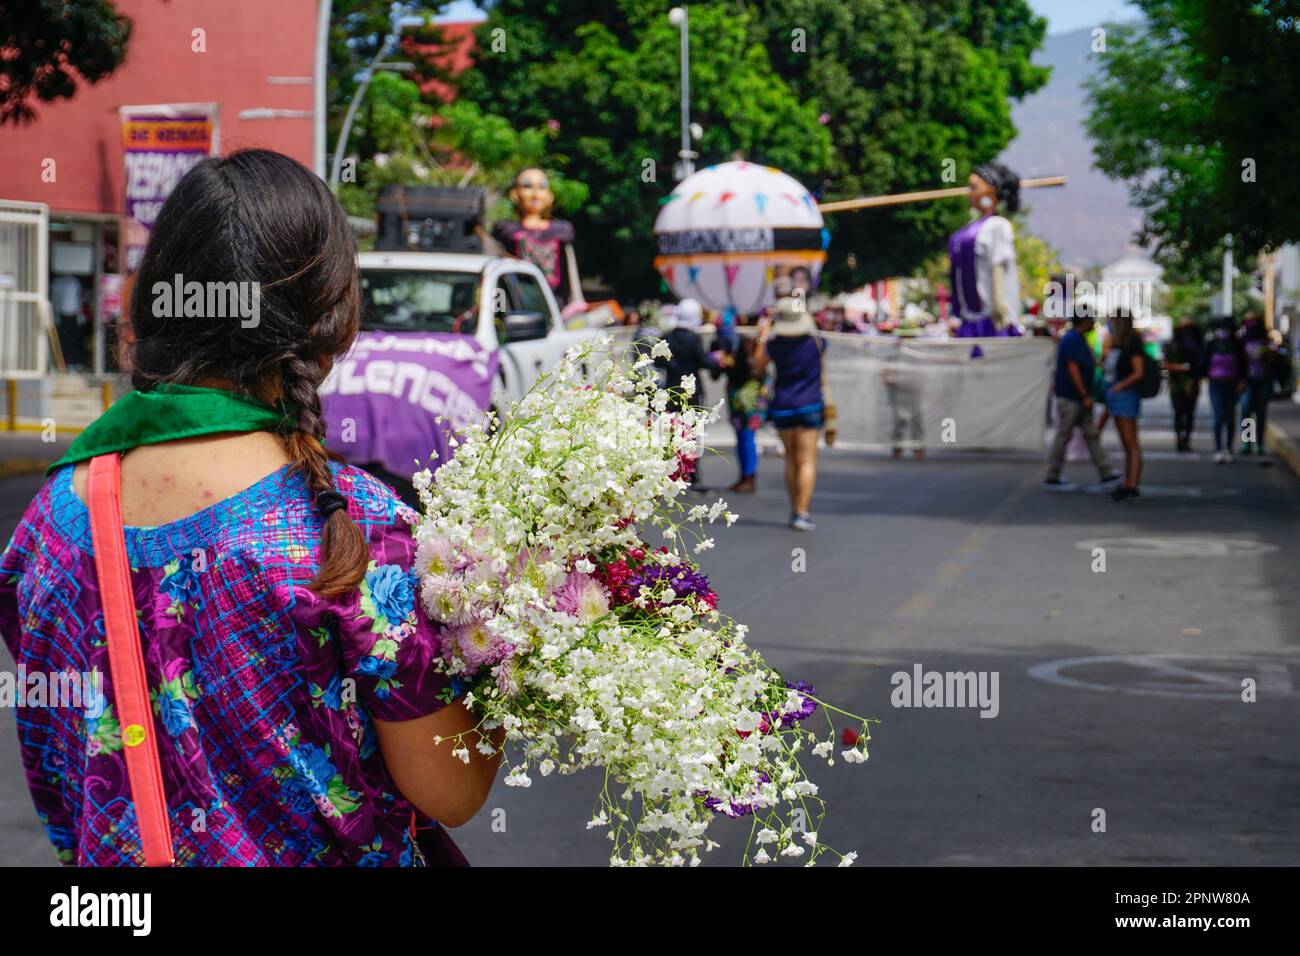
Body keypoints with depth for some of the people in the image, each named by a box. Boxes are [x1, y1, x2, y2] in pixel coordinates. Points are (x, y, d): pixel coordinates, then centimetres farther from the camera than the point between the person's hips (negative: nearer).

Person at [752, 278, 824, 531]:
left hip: (782, 406, 1)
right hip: (809, 406, -1)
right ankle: (802, 513, -12)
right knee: (807, 460, -2)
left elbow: (758, 370, 5)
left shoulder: (773, 344, -7)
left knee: (791, 459, 15)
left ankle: (795, 509, 21)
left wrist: (762, 337, 12)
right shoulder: (814, 341, -4)